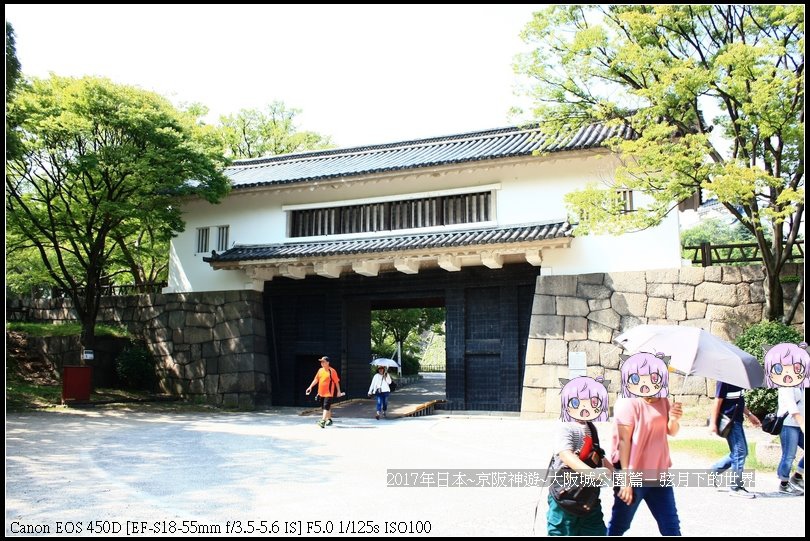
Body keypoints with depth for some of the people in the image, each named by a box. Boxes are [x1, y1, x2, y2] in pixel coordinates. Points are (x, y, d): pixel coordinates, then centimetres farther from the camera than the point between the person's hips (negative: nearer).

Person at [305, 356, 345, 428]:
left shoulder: (332, 371, -9)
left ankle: (323, 421, -22)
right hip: (321, 392, 7)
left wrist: (338, 391, -5)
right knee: (324, 407, 16)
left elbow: (337, 381, -6)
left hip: (329, 393, -7)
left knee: (326, 407, -15)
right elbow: (316, 379, 17)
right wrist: (310, 387, 8)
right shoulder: (320, 370, 10)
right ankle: (329, 419, 32)